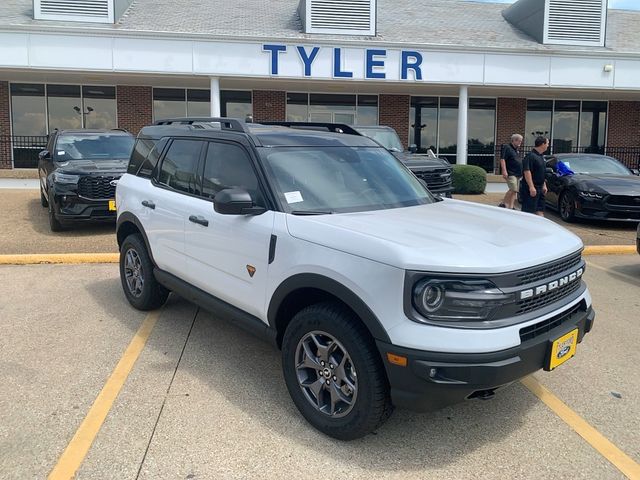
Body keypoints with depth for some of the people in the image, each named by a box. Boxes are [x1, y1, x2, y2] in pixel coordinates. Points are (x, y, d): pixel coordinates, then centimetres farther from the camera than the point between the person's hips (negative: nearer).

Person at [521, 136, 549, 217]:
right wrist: (531, 187, -26)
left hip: (540, 188, 10)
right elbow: (527, 171, -22)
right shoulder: (531, 156, -14)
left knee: (540, 210, 10)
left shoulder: (541, 156, 16)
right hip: (531, 189, -10)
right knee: (529, 211, -6)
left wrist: (544, 185, 23)